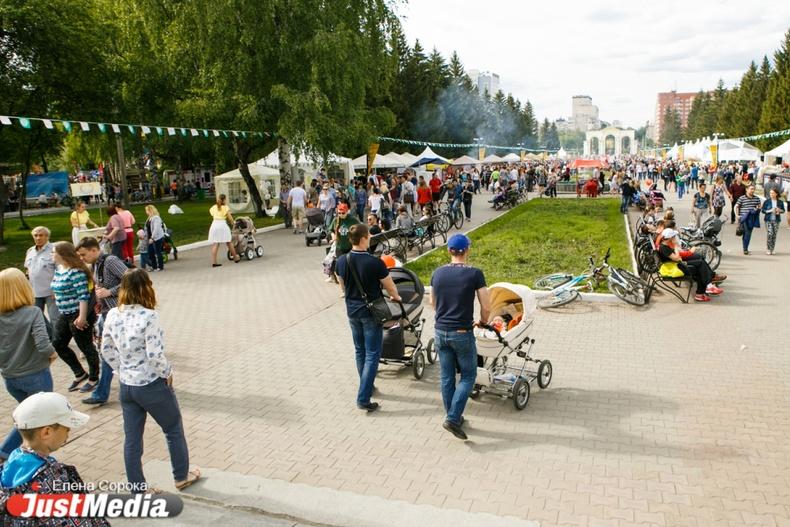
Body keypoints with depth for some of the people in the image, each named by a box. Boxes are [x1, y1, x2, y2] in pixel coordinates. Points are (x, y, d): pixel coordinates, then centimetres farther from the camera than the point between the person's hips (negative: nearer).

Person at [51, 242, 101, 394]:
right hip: (65, 315, 10)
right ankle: (80, 373, 25)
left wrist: (82, 317, -27)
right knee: (58, 344, 12)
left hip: (79, 315, -10)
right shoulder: (58, 270, 8)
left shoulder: (76, 272, -21)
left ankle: (94, 379, 19)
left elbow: (83, 295, -24)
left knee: (86, 347, 3)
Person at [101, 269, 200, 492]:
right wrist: (167, 373, -8)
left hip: (126, 386, 6)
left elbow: (107, 350, 6)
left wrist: (123, 370, 14)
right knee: (174, 429, 17)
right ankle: (182, 477, 33)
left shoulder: (112, 315, -3)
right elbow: (155, 355, -25)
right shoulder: (148, 316, -23)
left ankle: (137, 489, 28)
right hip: (152, 385, -6)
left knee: (131, 439, 15)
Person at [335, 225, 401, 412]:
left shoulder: (341, 261, -5)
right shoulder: (375, 263, -21)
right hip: (371, 312, -6)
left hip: (352, 310, 6)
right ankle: (363, 398, -2)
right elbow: (390, 287, -9)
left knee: (360, 351, 20)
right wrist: (396, 297, 13)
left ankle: (366, 387, 36)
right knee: (372, 354, 1)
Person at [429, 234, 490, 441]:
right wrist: (483, 322, 11)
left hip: (441, 332, 4)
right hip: (462, 334, -4)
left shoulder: (438, 273, 1)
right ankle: (453, 418, 1)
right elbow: (486, 307, -9)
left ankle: (453, 417, 26)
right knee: (468, 376, 10)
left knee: (447, 377, 15)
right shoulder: (475, 274, -12)